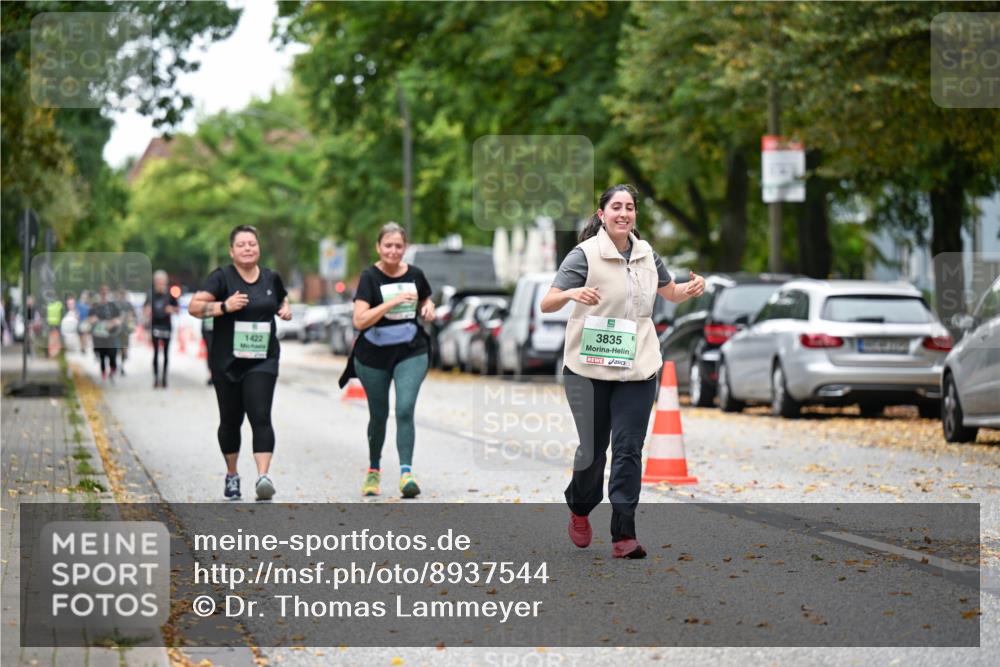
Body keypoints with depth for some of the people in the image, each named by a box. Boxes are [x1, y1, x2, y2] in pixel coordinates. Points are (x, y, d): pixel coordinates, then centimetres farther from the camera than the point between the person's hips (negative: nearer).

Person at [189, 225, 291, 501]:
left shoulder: (271, 278, 8)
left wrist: (286, 309, 6)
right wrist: (224, 306, -27)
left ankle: (264, 476, -25)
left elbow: (282, 300, 29)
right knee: (230, 420, 10)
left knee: (260, 417, -14)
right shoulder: (222, 277, -4)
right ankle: (231, 474, 30)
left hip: (262, 360, 1)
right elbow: (194, 306, -13)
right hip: (227, 361, -1)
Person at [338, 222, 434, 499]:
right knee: (379, 415, 12)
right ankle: (374, 470, 35)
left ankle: (406, 472, -20)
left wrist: (428, 308, -3)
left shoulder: (415, 275, 0)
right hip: (374, 356, -1)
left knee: (405, 409, -17)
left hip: (411, 353, 1)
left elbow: (426, 300, 21)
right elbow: (360, 320, -22)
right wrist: (393, 301, -30)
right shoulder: (370, 276, -12)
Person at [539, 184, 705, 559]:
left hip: (637, 370, 3)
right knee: (593, 450, 5)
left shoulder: (645, 254, 8)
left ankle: (623, 535, -4)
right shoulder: (585, 255, -8)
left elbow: (671, 293, 25)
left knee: (628, 450, -4)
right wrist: (572, 293, -36)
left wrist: (692, 289, 2)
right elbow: (546, 305, -14)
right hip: (589, 370, -3)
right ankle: (579, 511, 35)